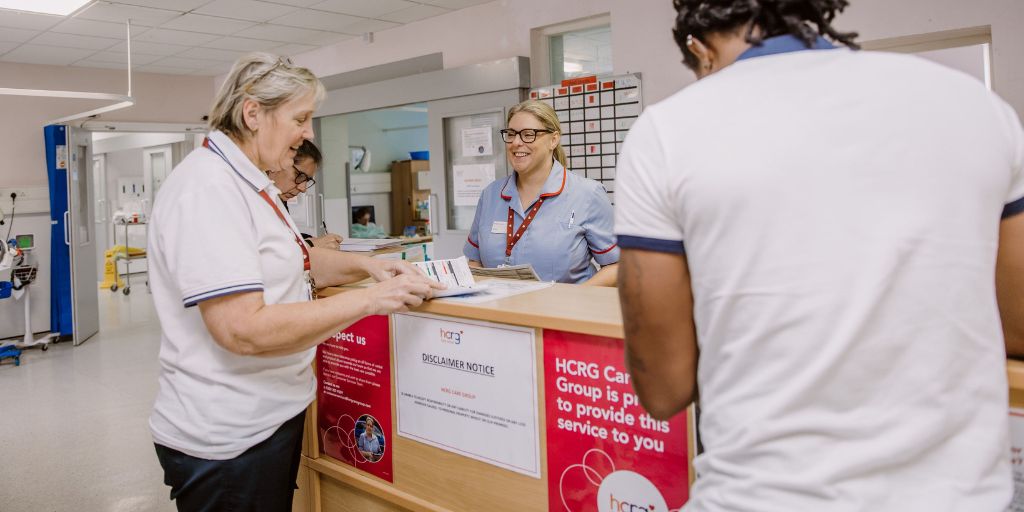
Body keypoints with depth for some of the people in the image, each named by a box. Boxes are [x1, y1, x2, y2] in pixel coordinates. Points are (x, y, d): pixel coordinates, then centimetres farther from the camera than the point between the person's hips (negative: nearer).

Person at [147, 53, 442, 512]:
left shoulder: (250, 183, 9)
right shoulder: (207, 190, -22)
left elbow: (294, 261, 18)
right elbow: (244, 329, -30)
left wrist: (366, 265, 0)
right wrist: (370, 300, -26)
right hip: (227, 441, -10)